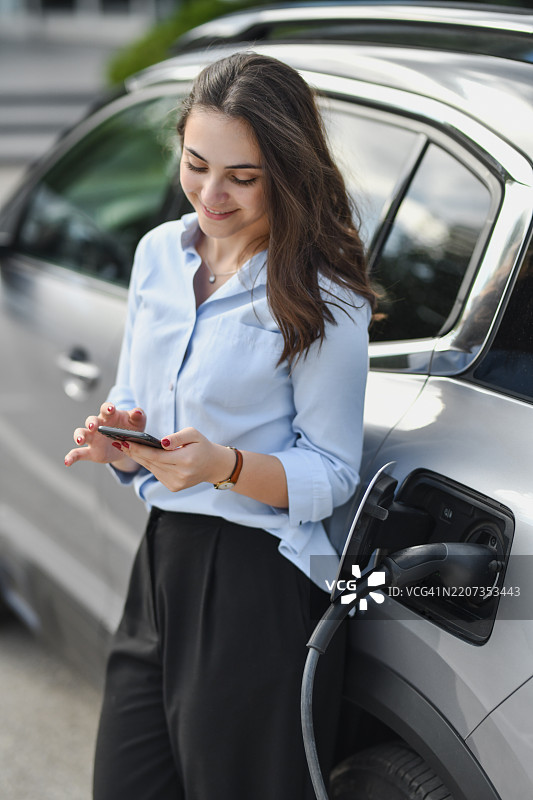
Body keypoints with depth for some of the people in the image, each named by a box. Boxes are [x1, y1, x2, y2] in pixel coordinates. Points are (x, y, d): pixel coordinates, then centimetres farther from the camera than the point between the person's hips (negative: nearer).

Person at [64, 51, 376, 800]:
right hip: (160, 564, 6)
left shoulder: (325, 301, -11)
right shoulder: (160, 253, 7)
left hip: (262, 592, -6)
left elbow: (331, 476, -8)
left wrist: (225, 465, -25)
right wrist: (118, 438, -9)